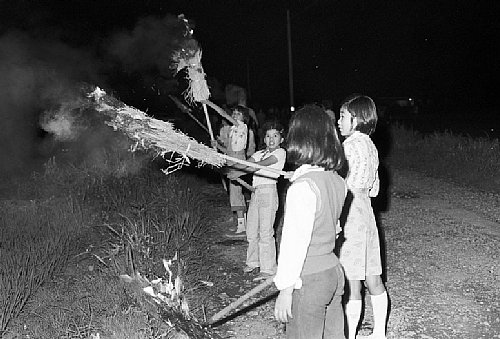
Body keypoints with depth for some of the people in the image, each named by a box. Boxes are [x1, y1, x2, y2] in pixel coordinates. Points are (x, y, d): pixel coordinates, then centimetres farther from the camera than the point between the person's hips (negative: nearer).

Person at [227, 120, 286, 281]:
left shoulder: (280, 152, -2)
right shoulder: (259, 153, 20)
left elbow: (261, 165, -14)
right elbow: (246, 164, 5)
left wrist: (238, 172, -19)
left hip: (268, 191, -6)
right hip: (255, 192, 6)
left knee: (265, 232, -6)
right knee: (251, 231, 10)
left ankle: (268, 269, 3)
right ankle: (253, 262, 28)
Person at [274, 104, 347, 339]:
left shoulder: (303, 186, -22)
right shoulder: (337, 181, 1)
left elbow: (295, 241, -20)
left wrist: (285, 290, -14)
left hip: (309, 282, -8)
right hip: (334, 273, 8)